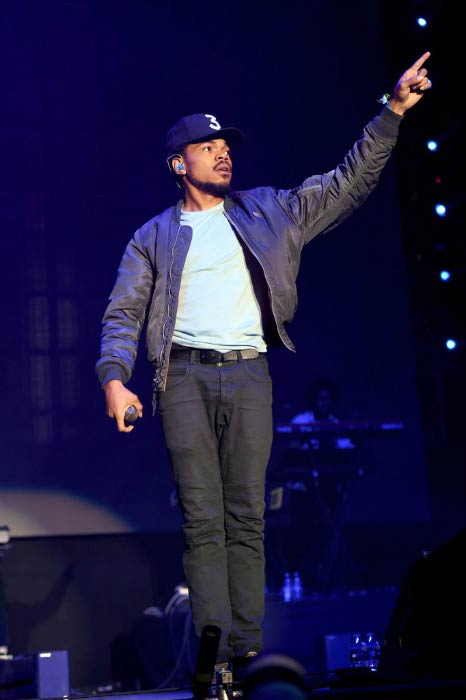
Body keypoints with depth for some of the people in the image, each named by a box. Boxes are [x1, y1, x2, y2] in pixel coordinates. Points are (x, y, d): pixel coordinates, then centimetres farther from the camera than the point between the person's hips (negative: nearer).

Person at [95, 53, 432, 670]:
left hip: (248, 374, 1)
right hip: (185, 376, -1)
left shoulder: (266, 211, 17)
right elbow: (123, 312, 7)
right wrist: (114, 378, -10)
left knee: (247, 516, -1)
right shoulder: (154, 237, 14)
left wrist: (394, 109, 7)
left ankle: (248, 649, 1)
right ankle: (214, 653, -5)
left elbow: (349, 180, 15)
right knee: (202, 519, -5)